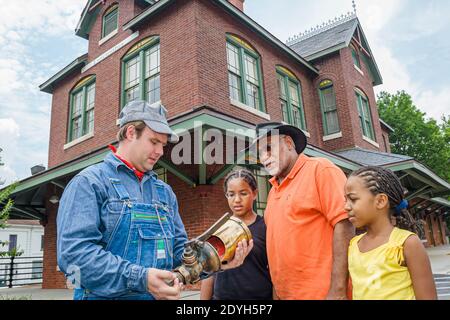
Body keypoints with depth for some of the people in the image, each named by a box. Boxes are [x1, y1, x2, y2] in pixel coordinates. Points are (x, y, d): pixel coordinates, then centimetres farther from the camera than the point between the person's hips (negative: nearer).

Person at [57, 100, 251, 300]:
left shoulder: (164, 191, 11)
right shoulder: (90, 182, -8)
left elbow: (179, 251, 11)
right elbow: (75, 252, -20)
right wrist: (140, 278, -27)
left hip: (160, 295, 6)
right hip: (106, 296, -6)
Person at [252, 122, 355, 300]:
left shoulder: (320, 169, -9)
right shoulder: (274, 190, 11)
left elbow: (344, 224, -17)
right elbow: (278, 244, 13)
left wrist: (338, 290, -20)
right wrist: (276, 292, 10)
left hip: (321, 293, -7)